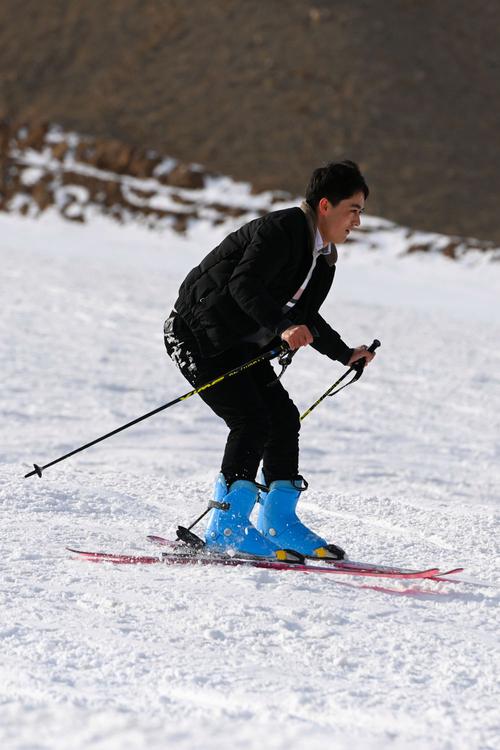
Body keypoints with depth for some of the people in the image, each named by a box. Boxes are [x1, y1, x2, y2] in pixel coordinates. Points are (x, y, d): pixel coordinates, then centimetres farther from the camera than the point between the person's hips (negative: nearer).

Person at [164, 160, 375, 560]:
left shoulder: (324, 257, 9)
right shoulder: (281, 230, -21)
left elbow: (305, 317, 21)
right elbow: (244, 284, -35)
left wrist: (345, 354, 13)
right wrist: (282, 327, -47)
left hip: (241, 345, 10)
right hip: (198, 335, -10)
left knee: (284, 418, 2)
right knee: (253, 420, -18)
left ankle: (279, 521, 11)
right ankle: (226, 527, -13)